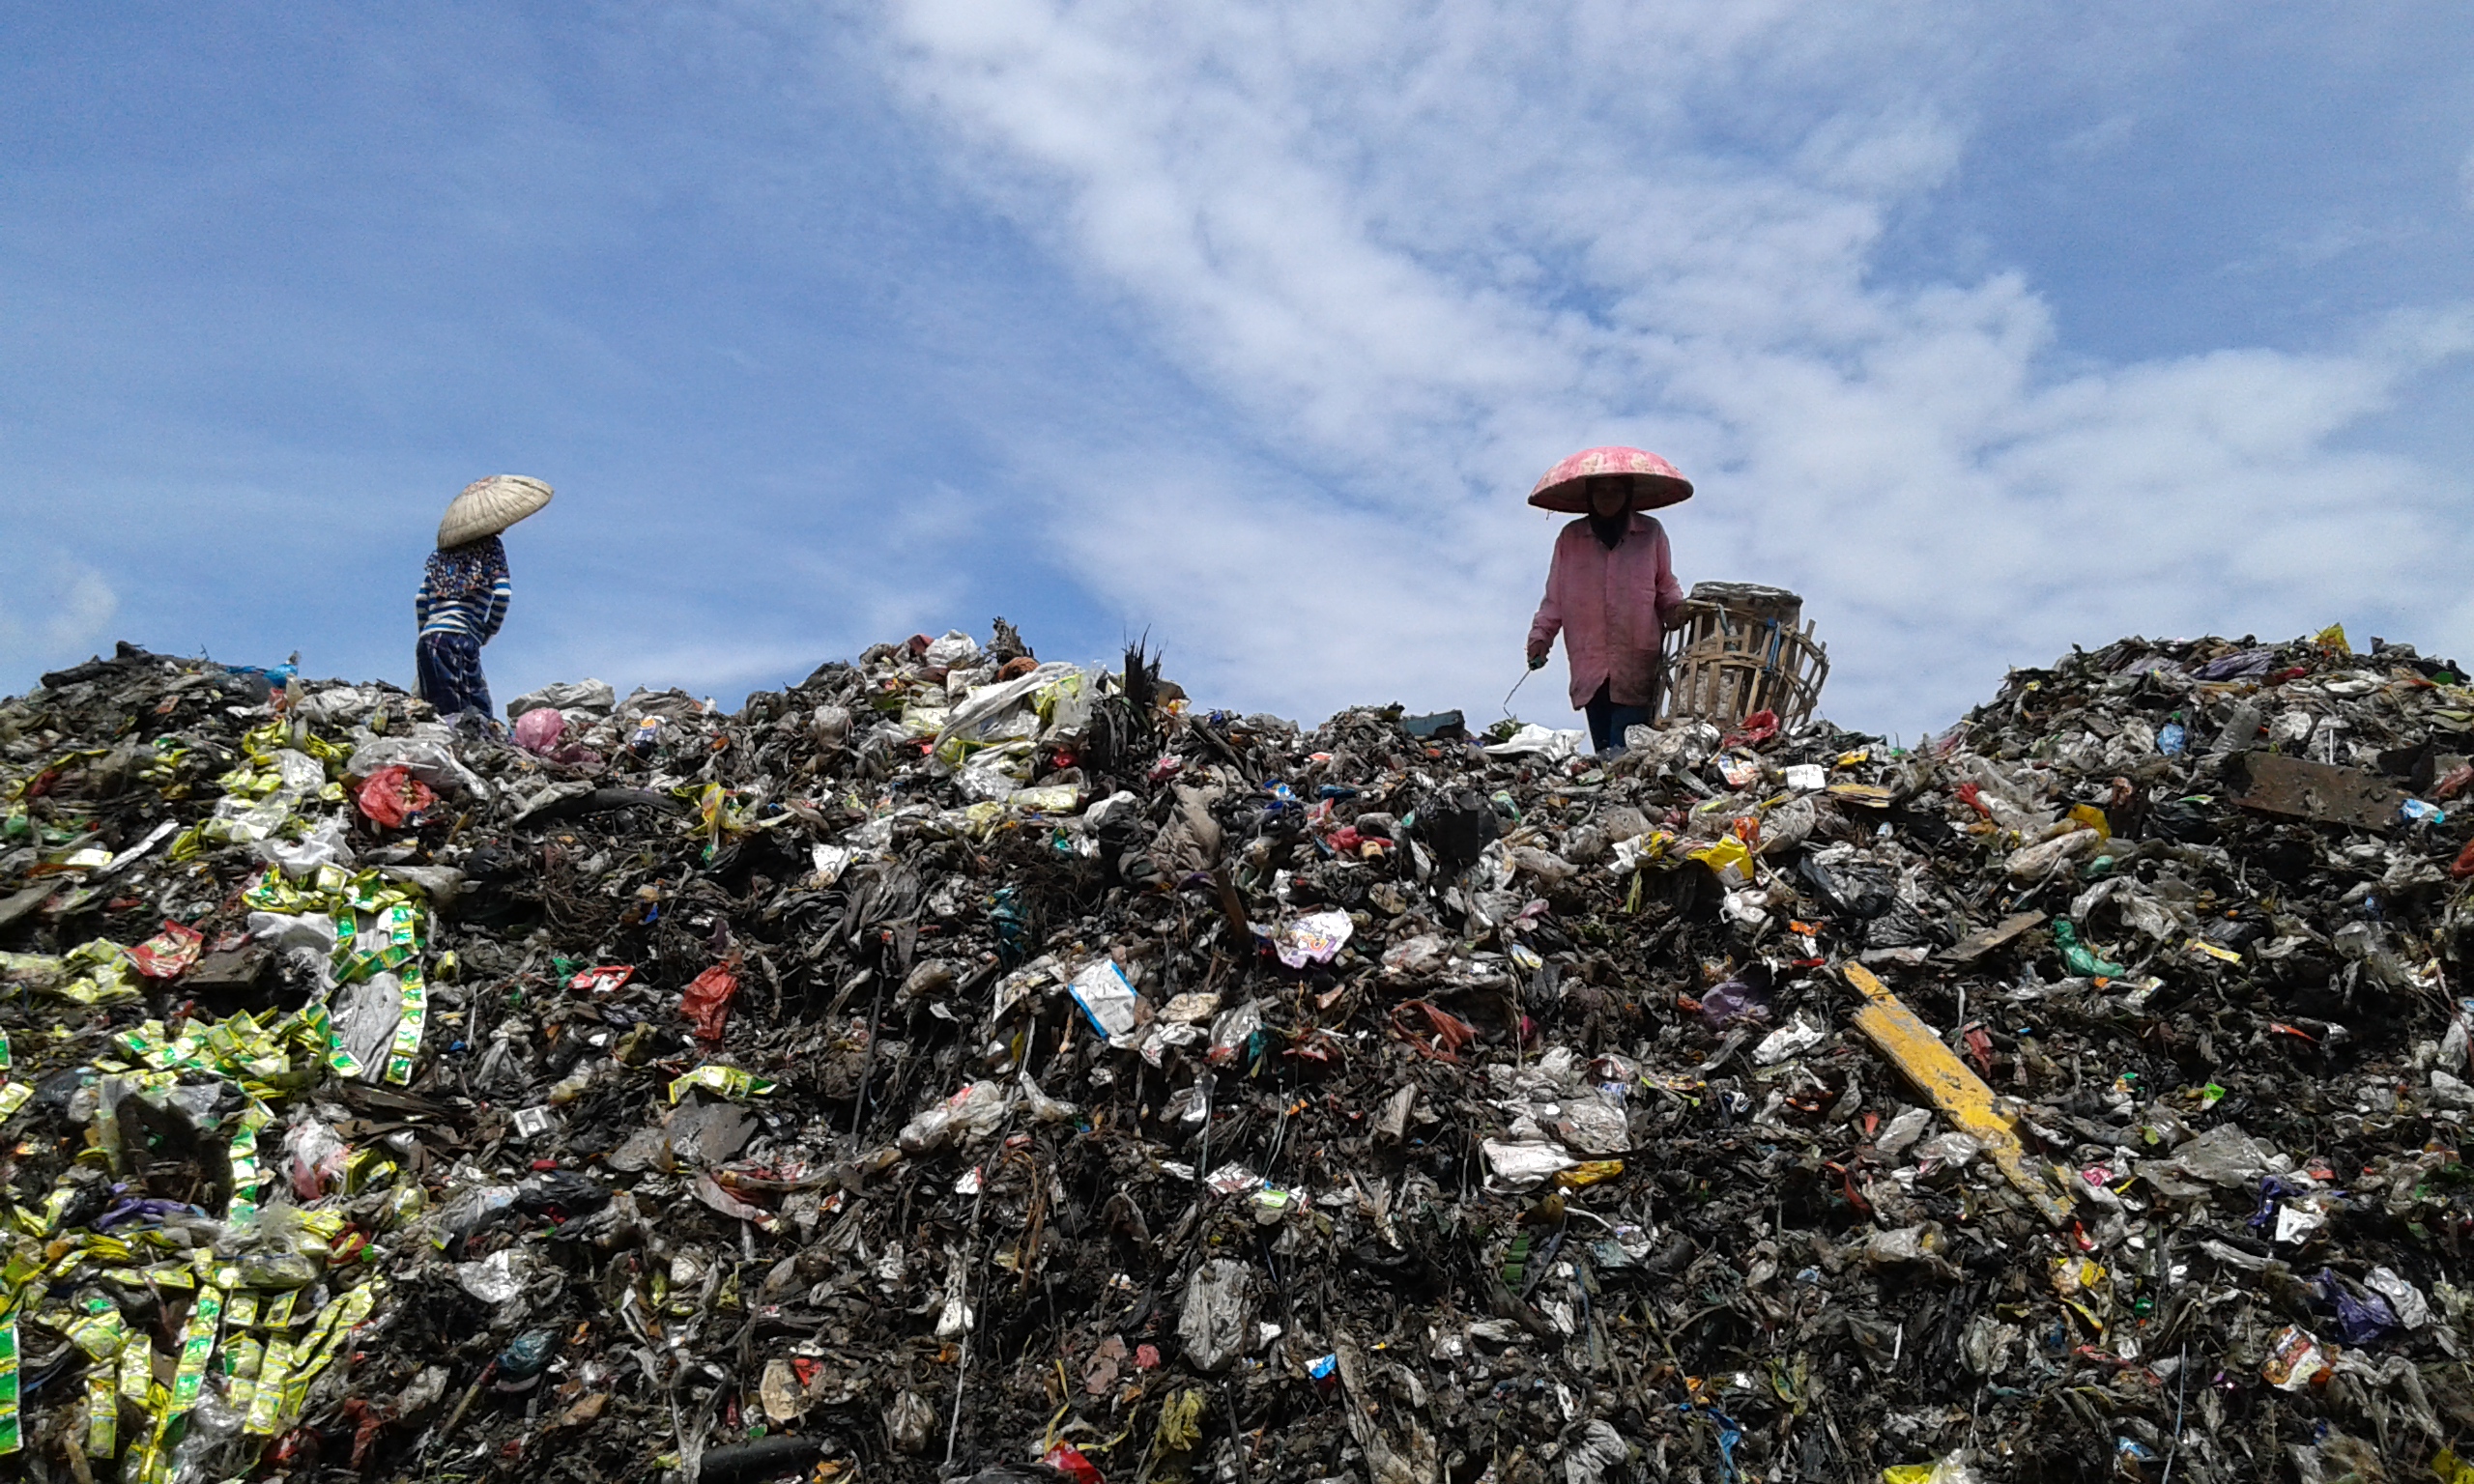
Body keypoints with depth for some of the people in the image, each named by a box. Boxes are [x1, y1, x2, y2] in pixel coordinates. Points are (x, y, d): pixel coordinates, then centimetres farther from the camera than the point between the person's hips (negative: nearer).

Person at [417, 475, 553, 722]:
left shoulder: (444, 553, 21)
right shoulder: (490, 547, 5)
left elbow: (420, 599, 18)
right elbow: (502, 593, -5)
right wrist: (489, 631, 8)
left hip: (426, 643, 5)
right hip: (460, 639, -5)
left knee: (444, 716, -1)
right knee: (479, 718, -11)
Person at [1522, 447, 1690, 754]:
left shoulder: (1651, 533, 9)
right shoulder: (1570, 538, 10)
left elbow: (1666, 586, 16)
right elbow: (1555, 597, 13)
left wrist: (1676, 608, -4)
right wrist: (1540, 636, 2)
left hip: (1637, 664, -2)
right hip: (1590, 665, 2)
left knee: (1627, 749, -13)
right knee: (1603, 749, 2)